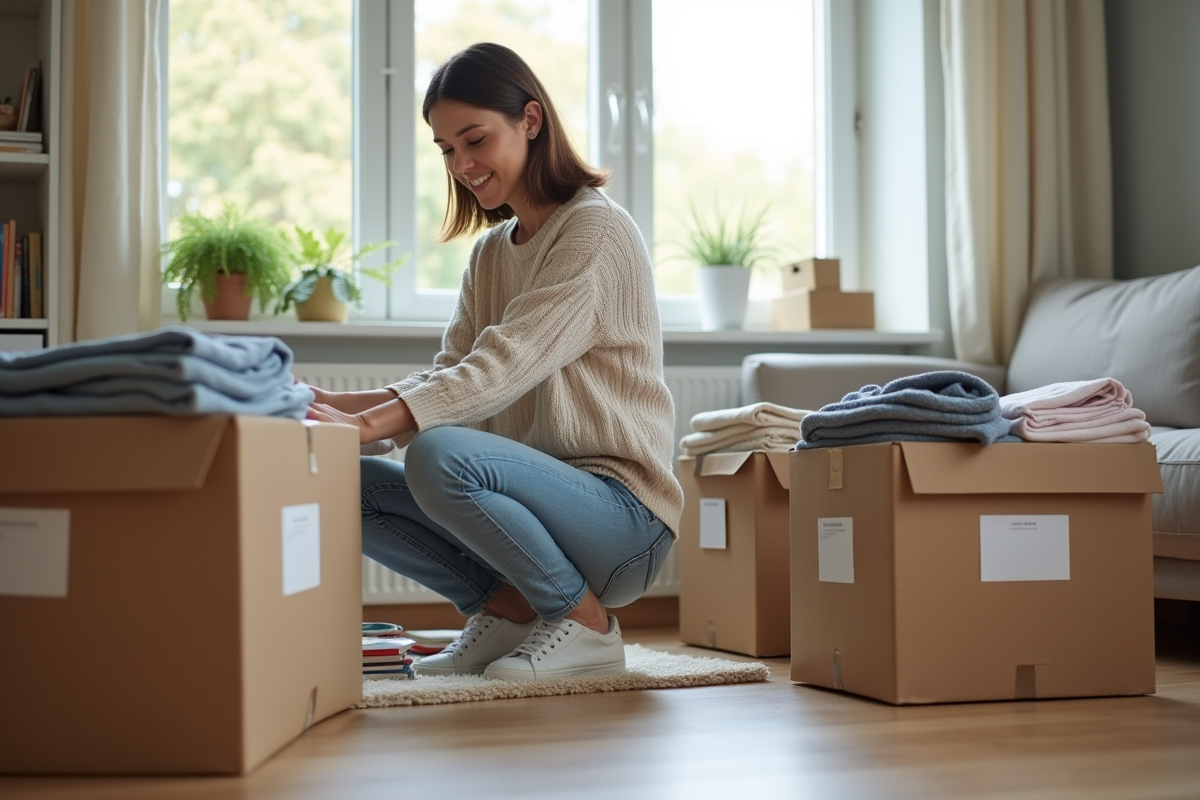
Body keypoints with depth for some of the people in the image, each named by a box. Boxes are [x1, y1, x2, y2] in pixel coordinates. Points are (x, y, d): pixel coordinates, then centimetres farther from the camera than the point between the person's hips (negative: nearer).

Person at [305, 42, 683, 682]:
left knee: (439, 456, -33)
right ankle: (507, 609, 4)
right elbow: (448, 374, 5)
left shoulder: (597, 231, -11)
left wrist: (369, 424, -33)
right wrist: (337, 405, -12)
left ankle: (587, 622, -11)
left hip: (624, 513, -8)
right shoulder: (490, 252, 15)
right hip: (544, 496, 8)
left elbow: (504, 367, -23)